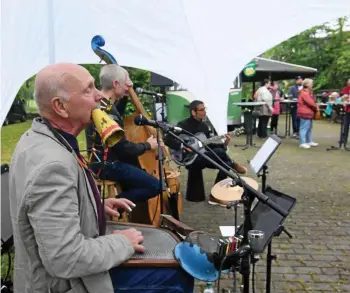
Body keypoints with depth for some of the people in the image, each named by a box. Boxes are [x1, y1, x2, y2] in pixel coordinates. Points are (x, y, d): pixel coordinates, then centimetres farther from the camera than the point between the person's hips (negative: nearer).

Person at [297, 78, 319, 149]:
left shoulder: (307, 92, 18)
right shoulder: (304, 93, -16)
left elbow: (312, 101, 23)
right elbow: (310, 103, -22)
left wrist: (315, 107, 7)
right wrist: (316, 108, -6)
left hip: (308, 113, 11)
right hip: (305, 113, -11)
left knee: (309, 128, 17)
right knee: (304, 128, -8)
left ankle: (309, 141, 26)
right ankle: (302, 143, -6)